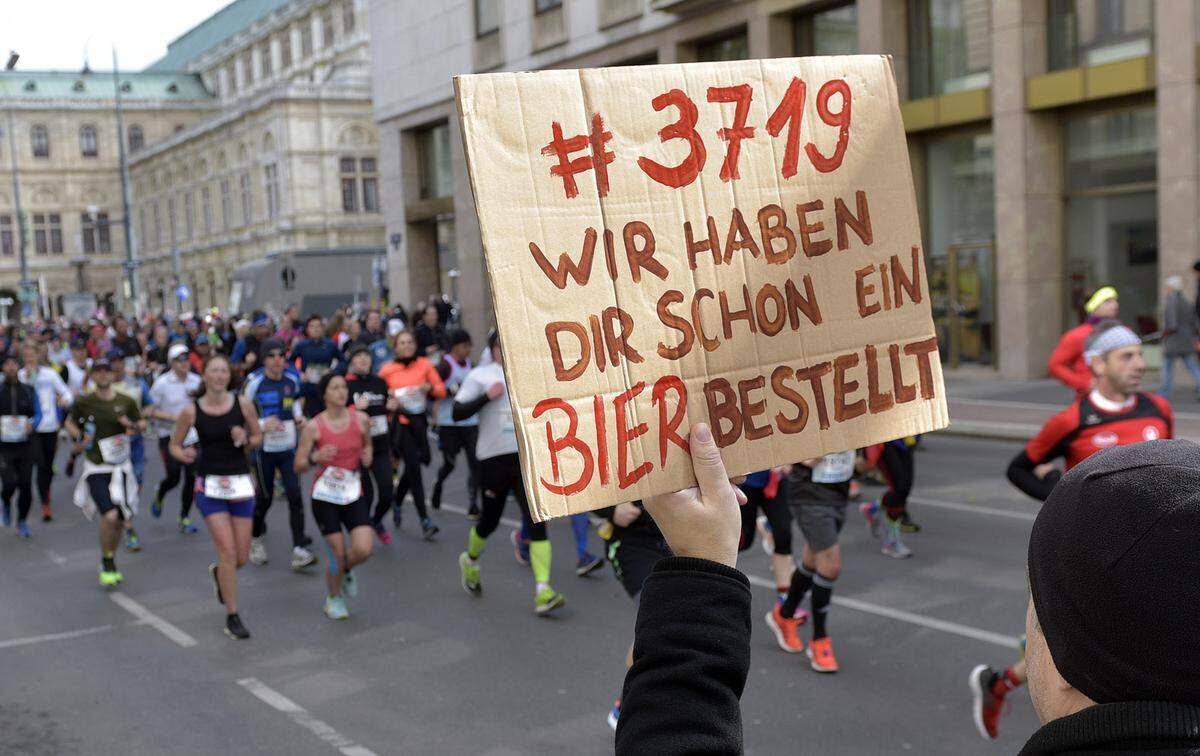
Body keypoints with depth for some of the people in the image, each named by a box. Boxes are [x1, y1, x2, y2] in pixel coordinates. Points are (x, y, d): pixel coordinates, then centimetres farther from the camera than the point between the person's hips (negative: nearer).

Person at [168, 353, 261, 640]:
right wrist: (184, 455, -15)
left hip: (241, 483, 2)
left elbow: (258, 437, 9)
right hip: (210, 485, -2)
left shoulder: (243, 404, -3)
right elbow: (174, 444, 6)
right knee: (227, 550, -12)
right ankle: (232, 616, 3)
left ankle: (218, 572, 43)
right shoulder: (191, 411, -6)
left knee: (241, 558, 6)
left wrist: (245, 440, -13)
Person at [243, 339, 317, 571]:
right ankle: (256, 539, 35)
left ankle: (299, 550, -7)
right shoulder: (254, 382, -12)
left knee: (295, 495, -7)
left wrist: (298, 416, 5)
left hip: (289, 447, 3)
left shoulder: (292, 378, 3)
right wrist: (263, 425, -22)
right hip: (264, 449, -3)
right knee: (265, 498, 7)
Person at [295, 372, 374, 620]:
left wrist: (367, 455, -2)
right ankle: (333, 599, 27)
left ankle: (345, 569, 24)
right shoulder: (314, 427, -8)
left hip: (354, 493, 2)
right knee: (337, 553, -1)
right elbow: (299, 466, -6)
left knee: (363, 550, -13)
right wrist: (316, 457, -25)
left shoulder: (361, 420, -1)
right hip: (325, 495, -2)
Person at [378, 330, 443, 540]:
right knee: (413, 467, -11)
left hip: (419, 420, 3)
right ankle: (425, 520, -10)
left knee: (412, 466, 13)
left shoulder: (424, 365, 5)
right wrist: (390, 396, -10)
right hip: (400, 421, -3)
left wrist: (429, 387, -16)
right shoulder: (387, 370, 1)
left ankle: (397, 503, 40)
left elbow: (442, 390, 3)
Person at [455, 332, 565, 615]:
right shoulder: (480, 376, -1)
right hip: (493, 458, -2)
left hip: (526, 457, 2)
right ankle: (470, 561, 44)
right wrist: (487, 396, -18)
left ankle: (543, 590, -13)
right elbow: (457, 412, -8)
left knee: (536, 521, -10)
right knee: (489, 521, 12)